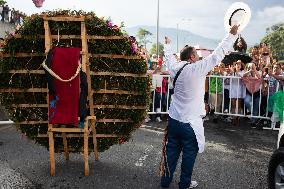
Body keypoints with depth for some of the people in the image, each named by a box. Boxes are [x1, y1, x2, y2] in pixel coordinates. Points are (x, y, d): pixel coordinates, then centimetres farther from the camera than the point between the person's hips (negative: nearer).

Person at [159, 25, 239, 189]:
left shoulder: (175, 68, 0)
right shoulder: (198, 68, -15)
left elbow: (169, 58, 21)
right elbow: (218, 54, -11)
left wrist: (168, 44, 41)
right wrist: (232, 34, -1)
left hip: (174, 120, 6)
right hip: (190, 122, -6)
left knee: (172, 151, 16)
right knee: (189, 154, 10)